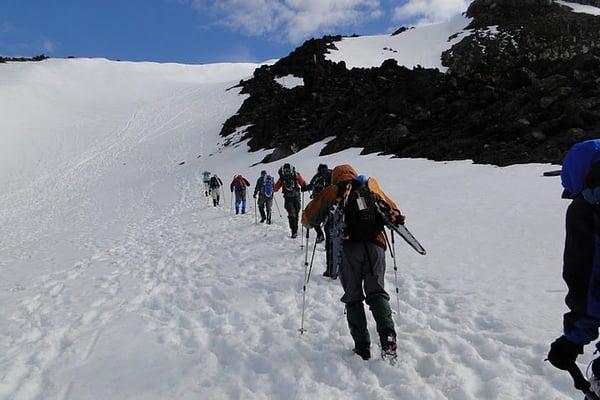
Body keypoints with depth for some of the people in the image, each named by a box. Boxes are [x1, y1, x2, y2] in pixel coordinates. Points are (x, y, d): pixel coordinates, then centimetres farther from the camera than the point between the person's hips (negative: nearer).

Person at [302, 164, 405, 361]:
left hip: (348, 247, -2)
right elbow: (392, 209, 26)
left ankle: (362, 346, 8)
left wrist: (309, 222, 36)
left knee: (353, 297, 10)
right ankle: (388, 338, -9)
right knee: (376, 292, 10)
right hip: (375, 246, 2)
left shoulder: (333, 191, 14)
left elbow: (308, 217, 16)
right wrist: (396, 218, 45)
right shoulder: (371, 185, 21)